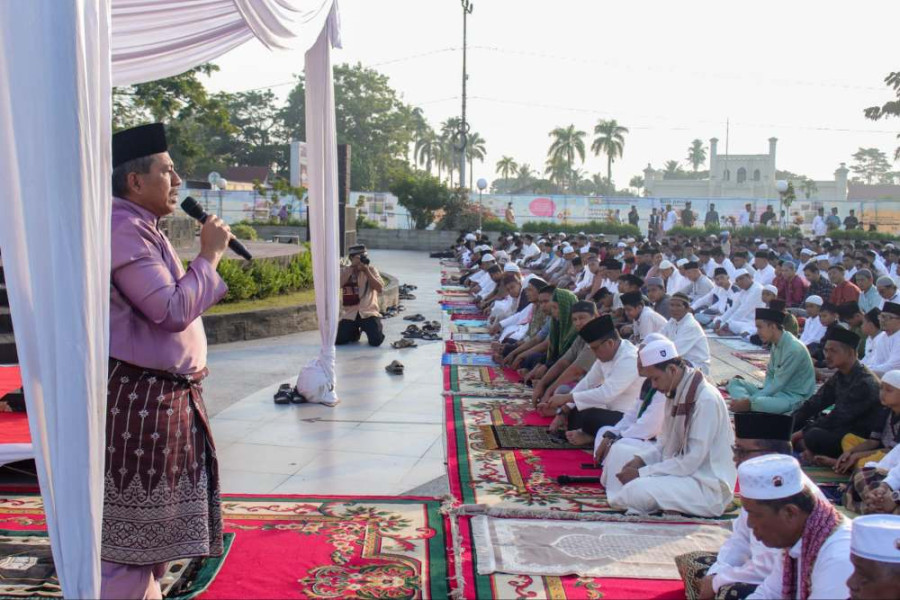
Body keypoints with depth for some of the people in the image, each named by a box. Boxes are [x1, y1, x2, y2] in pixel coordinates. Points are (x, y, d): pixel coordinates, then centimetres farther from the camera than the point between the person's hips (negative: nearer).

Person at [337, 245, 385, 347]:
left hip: (369, 312, -1)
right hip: (350, 314, 1)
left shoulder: (371, 270, 2)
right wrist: (352, 267, -18)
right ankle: (355, 332, 21)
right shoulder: (344, 271, 5)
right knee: (338, 340, -12)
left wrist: (366, 270, -16)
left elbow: (380, 288, -11)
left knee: (376, 340, -19)